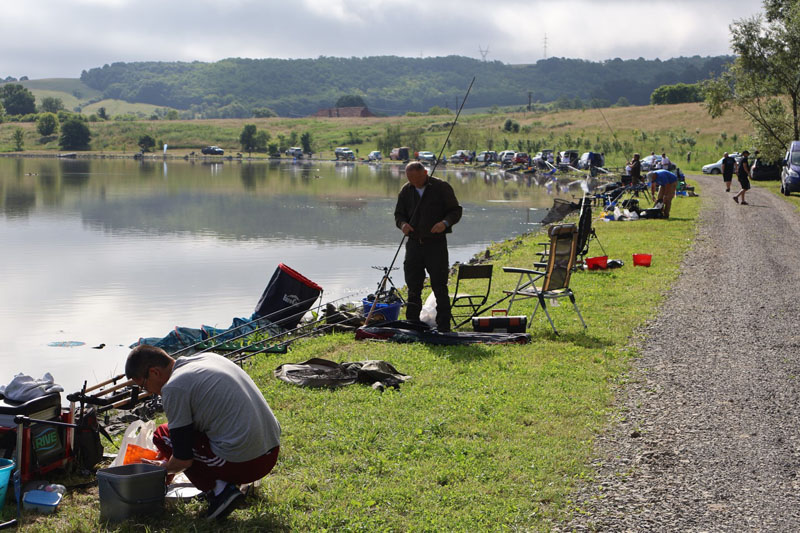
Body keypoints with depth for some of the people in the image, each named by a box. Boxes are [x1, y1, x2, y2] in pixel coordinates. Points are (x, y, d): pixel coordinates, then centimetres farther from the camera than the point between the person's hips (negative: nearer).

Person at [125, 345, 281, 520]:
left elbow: (183, 460, -8)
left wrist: (166, 468, 15)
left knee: (163, 435, 9)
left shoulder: (174, 388, -10)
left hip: (243, 463, -9)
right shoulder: (207, 357, 14)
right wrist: (168, 452, 37)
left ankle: (218, 490, -4)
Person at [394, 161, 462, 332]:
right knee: (413, 287, 7)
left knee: (439, 286, -3)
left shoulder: (441, 187, -2)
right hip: (414, 243, 4)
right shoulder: (406, 191, 10)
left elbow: (456, 211, 0)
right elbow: (399, 214, 16)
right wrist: (403, 224, -7)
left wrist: (445, 223, -20)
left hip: (436, 243, -4)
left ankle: (443, 327, 2)